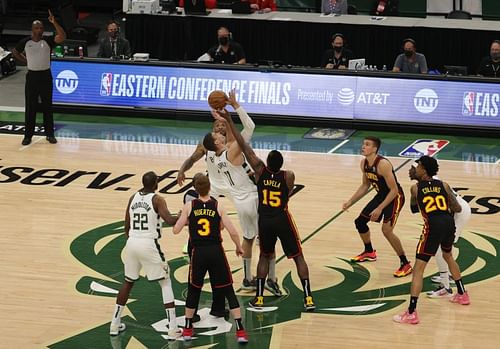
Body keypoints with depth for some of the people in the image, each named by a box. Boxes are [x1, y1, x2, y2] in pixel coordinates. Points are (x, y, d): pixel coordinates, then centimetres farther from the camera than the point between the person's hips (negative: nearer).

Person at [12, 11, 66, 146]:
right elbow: (15, 51, 16)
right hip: (32, 76, 0)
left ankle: (49, 134, 14)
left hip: (45, 75, 0)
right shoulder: (25, 42, -3)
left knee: (47, 106, 6)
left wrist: (54, 22, -31)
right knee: (30, 107, 3)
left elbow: (62, 37, -22)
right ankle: (28, 135, 9)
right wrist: (25, 60, 5)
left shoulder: (47, 40, -6)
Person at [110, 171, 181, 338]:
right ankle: (173, 329, 0)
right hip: (149, 244, -5)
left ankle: (115, 324, 24)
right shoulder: (157, 200, -6)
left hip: (132, 243, 5)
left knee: (128, 282, 23)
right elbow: (170, 220, -21)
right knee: (165, 283, 7)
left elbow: (127, 227, 14)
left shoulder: (133, 198, 10)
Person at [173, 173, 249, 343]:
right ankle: (240, 331, 1)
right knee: (228, 291, 7)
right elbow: (233, 232, -6)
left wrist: (184, 218, 16)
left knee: (193, 290, 20)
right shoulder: (217, 206, -3)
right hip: (216, 252, 0)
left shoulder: (189, 206, -4)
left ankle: (188, 329, 25)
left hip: (198, 253, 0)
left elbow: (176, 230, -4)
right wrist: (239, 247, 13)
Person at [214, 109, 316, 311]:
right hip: (282, 219, -2)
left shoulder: (260, 171, -11)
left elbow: (244, 146, -10)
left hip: (264, 220, 2)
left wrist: (229, 121, -8)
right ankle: (308, 299, 2)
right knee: (298, 257, 9)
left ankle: (259, 298, 15)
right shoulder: (288, 176, -15)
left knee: (264, 256, 22)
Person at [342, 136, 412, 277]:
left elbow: (394, 190, -28)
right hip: (381, 195, 9)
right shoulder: (364, 163, -4)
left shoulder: (383, 164, -30)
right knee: (360, 221, 14)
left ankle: (405, 264, -10)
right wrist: (350, 202, 5)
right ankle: (369, 252, 38)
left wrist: (379, 209, -32)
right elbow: (365, 185, 12)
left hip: (395, 197, -9)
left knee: (386, 230, -23)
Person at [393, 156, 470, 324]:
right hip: (448, 223, 5)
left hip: (433, 226, -5)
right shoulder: (443, 185, 14)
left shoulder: (415, 188, 7)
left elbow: (413, 208, 24)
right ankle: (462, 294, 46)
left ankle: (411, 313, -11)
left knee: (419, 268, -3)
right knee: (448, 255, 35)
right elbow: (457, 209, 16)